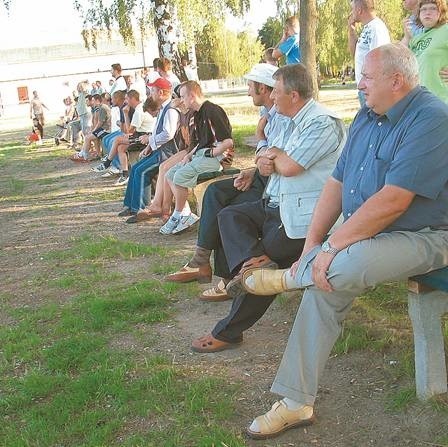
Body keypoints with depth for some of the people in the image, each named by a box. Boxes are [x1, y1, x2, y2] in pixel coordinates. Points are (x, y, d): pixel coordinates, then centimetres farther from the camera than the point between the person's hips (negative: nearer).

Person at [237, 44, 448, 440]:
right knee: (323, 286, -12)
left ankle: (288, 277, -2)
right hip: (363, 231, 8)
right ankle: (296, 404, -1)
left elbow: (393, 200, -26)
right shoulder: (368, 117, 10)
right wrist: (313, 242, -2)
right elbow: (338, 180, 7)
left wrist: (333, 245, -24)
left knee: (340, 269, -36)